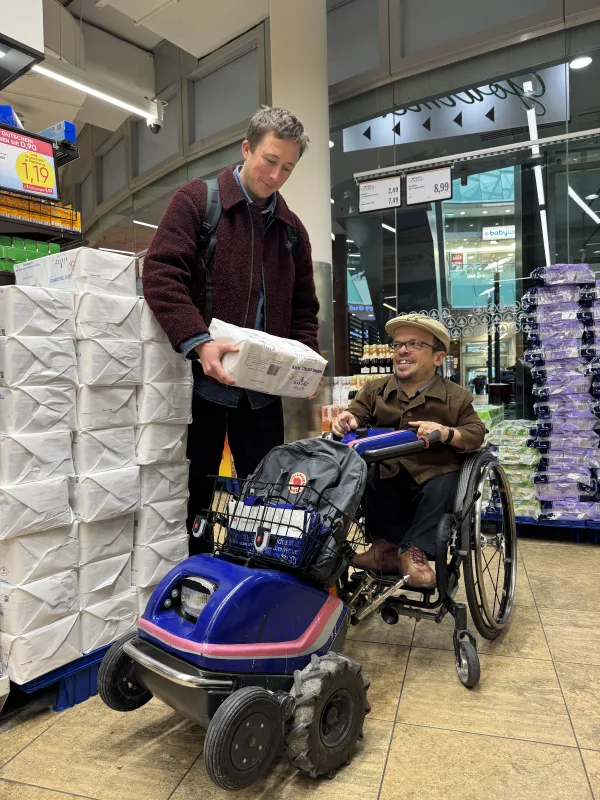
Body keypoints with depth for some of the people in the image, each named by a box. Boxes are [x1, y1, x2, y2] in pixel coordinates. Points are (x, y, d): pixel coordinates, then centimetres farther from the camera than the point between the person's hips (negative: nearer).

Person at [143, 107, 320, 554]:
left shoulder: (292, 229, 15)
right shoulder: (197, 200, -1)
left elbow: (303, 308, 17)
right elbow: (162, 274, -14)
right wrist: (198, 341, -27)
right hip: (203, 381, -4)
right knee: (193, 497, 8)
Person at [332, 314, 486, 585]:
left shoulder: (456, 397, 2)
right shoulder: (374, 390, 9)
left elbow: (477, 432, -2)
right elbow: (355, 415, 8)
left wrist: (446, 433, -24)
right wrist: (346, 420, -19)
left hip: (433, 475, -2)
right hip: (387, 476, 3)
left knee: (442, 486, -33)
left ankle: (414, 550, -20)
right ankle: (389, 543, -17)